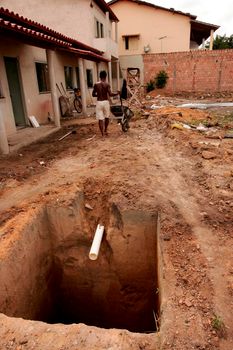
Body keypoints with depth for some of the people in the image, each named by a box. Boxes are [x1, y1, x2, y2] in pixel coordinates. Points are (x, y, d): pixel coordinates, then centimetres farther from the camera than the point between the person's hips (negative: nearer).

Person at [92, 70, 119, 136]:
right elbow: (110, 94, -14)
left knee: (100, 119, 2)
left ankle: (102, 133, 0)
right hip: (105, 102, -1)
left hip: (99, 102, 1)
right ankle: (105, 130, 31)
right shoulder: (107, 84, -6)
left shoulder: (96, 85, 2)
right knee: (107, 117, 20)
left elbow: (93, 94, 8)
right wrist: (117, 93, 3)